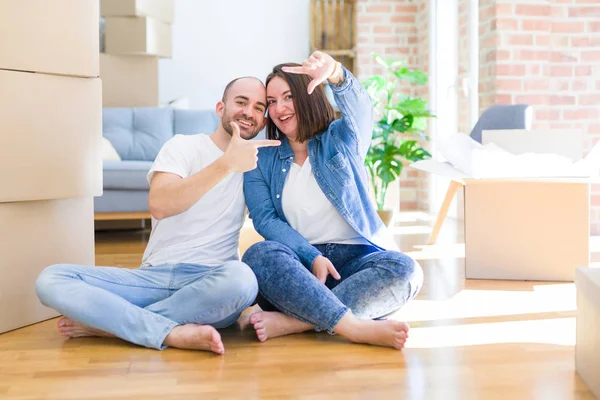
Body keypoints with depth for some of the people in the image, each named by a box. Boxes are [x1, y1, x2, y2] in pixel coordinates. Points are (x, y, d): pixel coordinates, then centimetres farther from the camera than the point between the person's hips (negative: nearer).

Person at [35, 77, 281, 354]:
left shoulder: (257, 160, 14)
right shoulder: (183, 146, 2)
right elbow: (159, 205, -17)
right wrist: (226, 164, -26)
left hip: (209, 284, 1)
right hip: (154, 276, -1)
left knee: (240, 277, -37)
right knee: (51, 278, -19)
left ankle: (106, 322, -21)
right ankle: (174, 333, -31)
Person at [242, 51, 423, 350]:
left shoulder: (341, 140, 12)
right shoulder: (261, 161, 14)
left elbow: (360, 108, -11)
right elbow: (265, 219, 0)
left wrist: (334, 74, -36)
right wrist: (312, 257, -18)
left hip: (355, 258, 0)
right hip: (299, 265, 0)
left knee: (404, 270, -30)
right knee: (260, 255, -32)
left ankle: (293, 321, -36)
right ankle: (356, 328, -41)